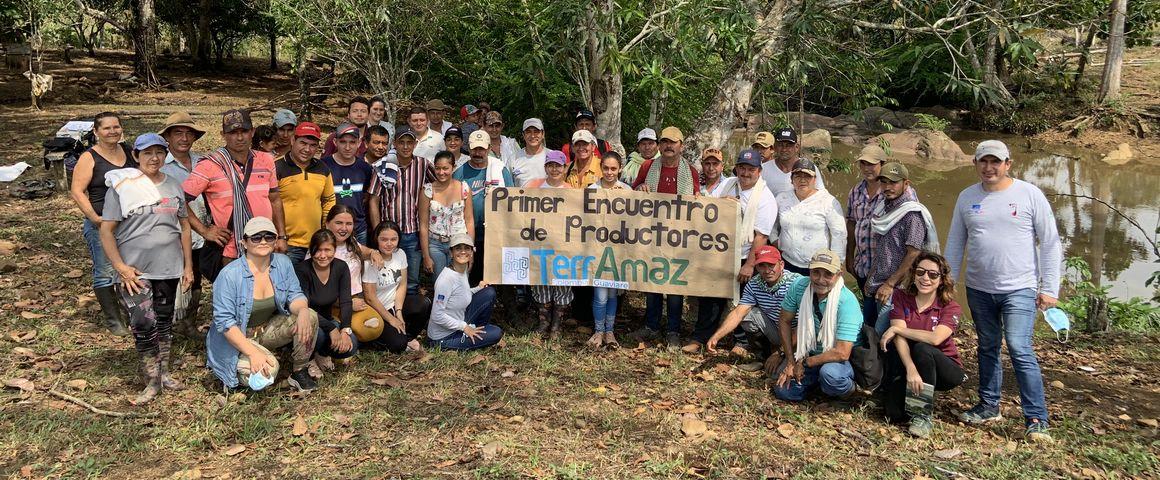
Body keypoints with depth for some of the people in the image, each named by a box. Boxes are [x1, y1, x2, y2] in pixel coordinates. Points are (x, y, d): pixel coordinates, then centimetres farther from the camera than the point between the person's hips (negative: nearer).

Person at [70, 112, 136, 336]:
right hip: (102, 224, -5)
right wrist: (94, 218, -20)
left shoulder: (128, 151, 8)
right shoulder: (89, 158, -7)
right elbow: (77, 191, -11)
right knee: (106, 272, -1)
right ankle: (113, 320, 9)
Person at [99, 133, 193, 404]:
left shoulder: (173, 186, 8)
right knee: (144, 323, -14)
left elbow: (184, 226, 13)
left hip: (169, 269, 5)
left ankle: (164, 373, 26)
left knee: (164, 321, 13)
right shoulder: (122, 187, -5)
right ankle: (152, 382, -3)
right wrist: (121, 267, -15)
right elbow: (106, 231, -6)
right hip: (135, 271, -4)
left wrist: (188, 266, 9)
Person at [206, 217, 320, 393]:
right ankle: (232, 375, 3)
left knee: (310, 317, -20)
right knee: (268, 369, -32)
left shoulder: (283, 263, -6)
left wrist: (302, 309, -32)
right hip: (237, 337, -5)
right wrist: (253, 352, -32)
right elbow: (224, 321, -22)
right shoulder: (229, 275, -22)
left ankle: (299, 372, -2)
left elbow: (295, 296, -4)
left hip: (269, 329, 5)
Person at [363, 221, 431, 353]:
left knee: (425, 303, -23)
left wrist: (398, 312, -11)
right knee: (398, 344, -26)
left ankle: (408, 338, -2)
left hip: (395, 304, 6)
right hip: (377, 311, -6)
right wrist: (391, 319, -13)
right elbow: (370, 298, -17)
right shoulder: (370, 262, -18)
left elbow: (402, 285, 1)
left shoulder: (400, 254, -1)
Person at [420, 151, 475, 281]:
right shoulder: (428, 190, -4)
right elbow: (423, 225, -2)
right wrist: (426, 256, -3)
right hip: (435, 245, 0)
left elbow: (469, 221, 2)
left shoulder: (464, 188, -1)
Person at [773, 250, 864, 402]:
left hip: (841, 359, -5)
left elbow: (842, 353, -32)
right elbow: (784, 321, 1)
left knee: (830, 374, -38)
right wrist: (791, 361, -4)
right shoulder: (799, 286, -13)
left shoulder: (847, 302, -28)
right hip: (811, 352, 5)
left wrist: (805, 363, -22)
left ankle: (848, 386, -2)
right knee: (783, 391, -9)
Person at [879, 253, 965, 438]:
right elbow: (899, 339, -19)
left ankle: (922, 416, -23)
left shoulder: (951, 308, -10)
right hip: (907, 365, 1)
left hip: (945, 370, -1)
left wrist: (897, 329, -22)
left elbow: (935, 338, -30)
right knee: (895, 414, -22)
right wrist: (911, 369, -34)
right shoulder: (901, 297, -6)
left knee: (922, 349, -35)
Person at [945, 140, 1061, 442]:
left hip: (1019, 289, -4)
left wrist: (1049, 288, -6)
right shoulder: (967, 197, 5)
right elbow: (955, 243, 12)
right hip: (978, 289, 4)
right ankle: (989, 407, 26)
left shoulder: (1029, 194, -4)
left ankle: (1036, 419, -5)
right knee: (988, 348, 14)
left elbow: (1051, 243, -2)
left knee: (1020, 349, -12)